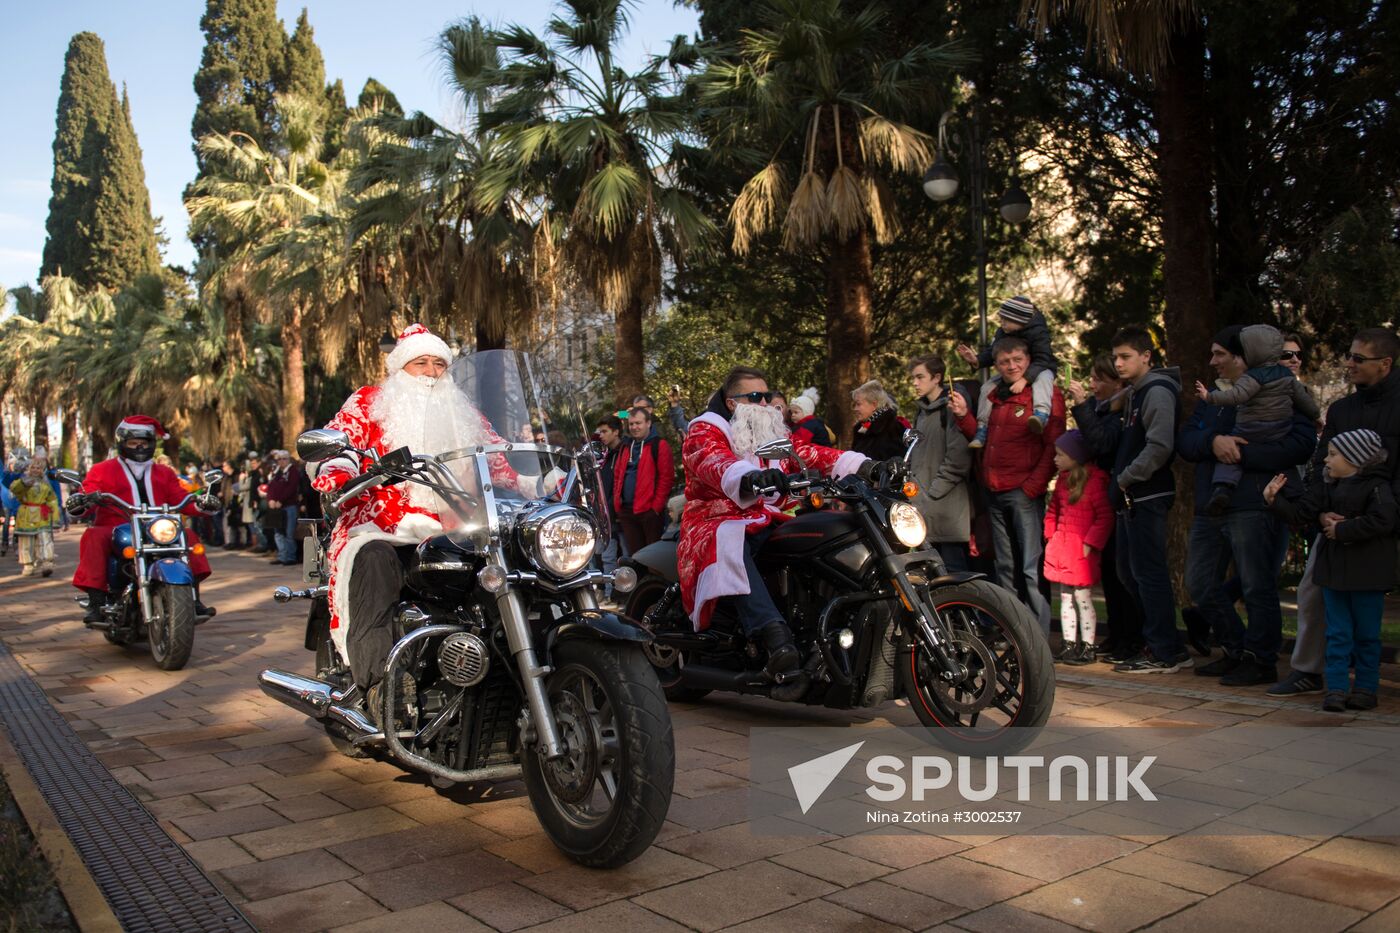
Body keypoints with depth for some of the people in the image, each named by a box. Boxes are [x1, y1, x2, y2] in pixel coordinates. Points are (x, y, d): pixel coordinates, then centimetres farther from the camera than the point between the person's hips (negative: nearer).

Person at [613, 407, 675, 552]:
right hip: (626, 511, 6)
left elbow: (667, 477, -9)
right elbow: (617, 476, 22)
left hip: (649, 510, -6)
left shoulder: (659, 446, -2)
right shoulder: (625, 448, 19)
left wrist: (657, 506, -13)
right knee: (634, 553, 8)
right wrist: (617, 504, 11)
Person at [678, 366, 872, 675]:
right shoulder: (705, 431, -1)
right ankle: (776, 638, -54)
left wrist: (864, 465, -11)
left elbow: (811, 453, 6)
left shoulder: (774, 433, 22)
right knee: (730, 546, -39)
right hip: (718, 524, -6)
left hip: (771, 525, 6)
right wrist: (749, 477, -48)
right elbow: (714, 463, -25)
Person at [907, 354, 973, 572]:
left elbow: (958, 457, -16)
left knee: (953, 571, -7)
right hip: (923, 509, 8)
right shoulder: (922, 410, 20)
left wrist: (933, 491, -13)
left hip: (948, 509, -8)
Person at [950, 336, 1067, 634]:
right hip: (995, 492, 7)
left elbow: (1054, 446, -10)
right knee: (1005, 567, 12)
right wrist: (964, 415, 8)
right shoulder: (995, 397, 18)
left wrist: (1033, 486, -17)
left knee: (1031, 568, -9)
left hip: (1025, 492, -7)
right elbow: (983, 440, 23)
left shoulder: (1046, 394, -3)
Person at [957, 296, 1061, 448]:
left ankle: (1041, 414, -64)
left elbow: (1042, 360, -33)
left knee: (1042, 378, -41)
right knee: (987, 387, -11)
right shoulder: (1002, 332, -8)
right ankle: (982, 427, -8)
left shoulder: (1038, 333, -26)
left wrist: (1024, 379, -50)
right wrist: (977, 360, -21)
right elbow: (992, 353, 1)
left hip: (1041, 370, -6)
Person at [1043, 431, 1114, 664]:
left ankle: (1088, 647, 5)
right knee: (1066, 597, 11)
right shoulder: (1063, 479, 13)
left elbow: (1105, 516, -14)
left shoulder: (1095, 480, -12)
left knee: (1082, 597, -4)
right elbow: (1053, 509, 21)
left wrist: (1090, 543, -17)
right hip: (1061, 546, 8)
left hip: (1082, 549, -8)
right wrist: (1051, 537, 11)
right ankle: (1069, 645, 18)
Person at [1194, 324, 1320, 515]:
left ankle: (1223, 488, -20)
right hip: (1281, 433, 6)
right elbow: (1303, 398, 17)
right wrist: (1316, 414, 32)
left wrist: (1210, 396, -28)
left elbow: (1237, 395, -29)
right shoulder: (1287, 374, 9)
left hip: (1250, 432, -6)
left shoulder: (1253, 377, -13)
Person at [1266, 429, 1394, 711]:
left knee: (1366, 634, 7)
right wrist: (1275, 499, -6)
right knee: (1337, 633, 6)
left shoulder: (1377, 487, -11)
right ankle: (1337, 688, 8)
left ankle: (1366, 688, 17)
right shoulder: (1326, 487, 8)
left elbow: (1382, 520, -25)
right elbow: (1300, 512, 7)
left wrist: (1342, 530, -20)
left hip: (1367, 574, -5)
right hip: (1333, 570, 5)